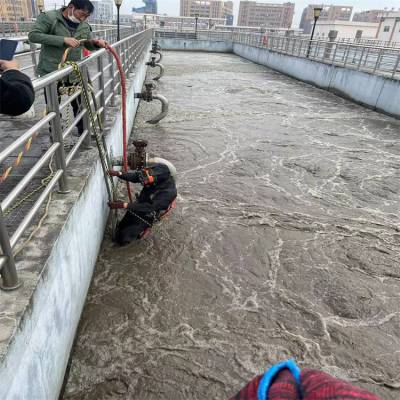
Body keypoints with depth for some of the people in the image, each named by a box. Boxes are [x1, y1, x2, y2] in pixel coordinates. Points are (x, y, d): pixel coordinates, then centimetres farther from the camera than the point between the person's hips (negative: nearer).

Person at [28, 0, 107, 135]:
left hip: (74, 73, 4)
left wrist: (97, 42, -7)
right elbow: (33, 35, -17)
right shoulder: (49, 17, -9)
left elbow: (88, 44, 18)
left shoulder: (84, 26, 6)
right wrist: (63, 40, -25)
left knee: (80, 106, 10)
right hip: (51, 72, -4)